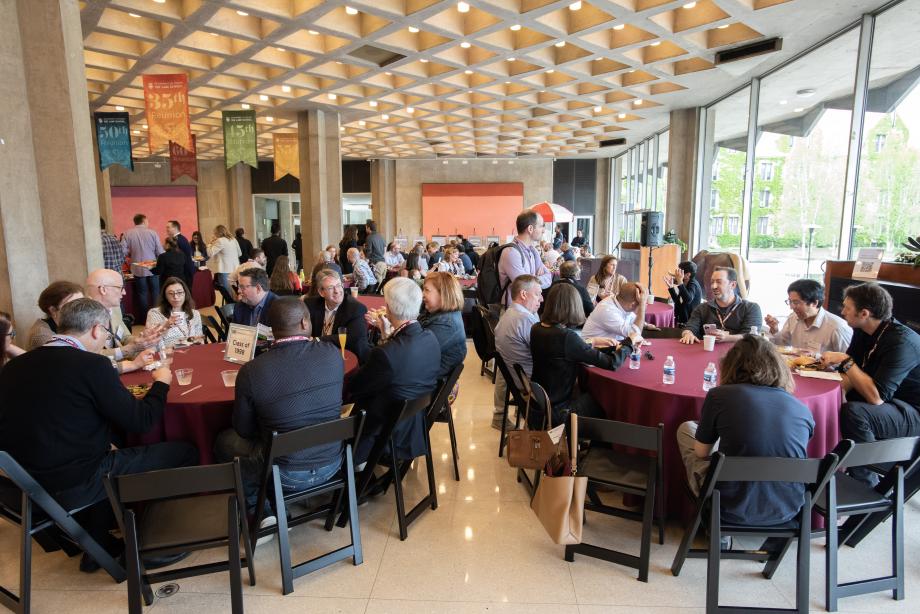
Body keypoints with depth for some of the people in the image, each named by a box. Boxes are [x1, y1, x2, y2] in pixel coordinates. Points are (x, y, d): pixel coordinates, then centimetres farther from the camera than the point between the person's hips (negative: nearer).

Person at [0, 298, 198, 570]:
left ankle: (97, 546, 32)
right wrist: (161, 382, 5)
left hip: (25, 484, 8)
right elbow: (140, 421, -12)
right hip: (74, 486, -8)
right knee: (183, 452, 2)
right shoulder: (92, 365, -19)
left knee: (112, 451, 33)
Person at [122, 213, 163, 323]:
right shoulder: (152, 233, -5)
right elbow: (160, 251, -7)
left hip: (138, 269, 1)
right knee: (155, 292, 10)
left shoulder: (128, 234, -3)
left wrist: (133, 254, 13)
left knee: (142, 293, 9)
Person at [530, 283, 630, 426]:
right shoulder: (566, 336, -28)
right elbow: (612, 363, -21)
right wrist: (629, 342, -4)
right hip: (555, 413, -7)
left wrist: (593, 342, 17)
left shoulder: (536, 329, -5)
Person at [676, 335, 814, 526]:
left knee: (686, 429, 18)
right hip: (787, 512, 4)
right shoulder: (803, 410, -3)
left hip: (732, 511, -4)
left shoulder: (719, 396, -13)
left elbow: (701, 452, 0)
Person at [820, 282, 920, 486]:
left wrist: (845, 361, -27)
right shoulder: (863, 332, 1)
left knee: (852, 412, -34)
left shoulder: (901, 342, -26)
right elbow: (853, 376, 7)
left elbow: (876, 397, -34)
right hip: (887, 403, 9)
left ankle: (865, 483, -16)